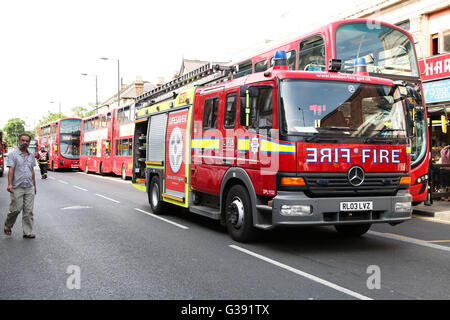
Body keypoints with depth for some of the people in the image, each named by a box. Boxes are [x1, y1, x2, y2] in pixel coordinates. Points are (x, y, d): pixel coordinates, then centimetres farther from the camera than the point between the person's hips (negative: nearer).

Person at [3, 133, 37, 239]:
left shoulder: (31, 156, 14)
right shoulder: (13, 154, -2)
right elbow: (11, 170, -9)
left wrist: (34, 185, 17)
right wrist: (9, 184, -18)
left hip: (29, 188, 5)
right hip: (17, 187, -5)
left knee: (28, 211, 2)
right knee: (16, 209, -5)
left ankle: (27, 232, 6)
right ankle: (7, 226, 21)